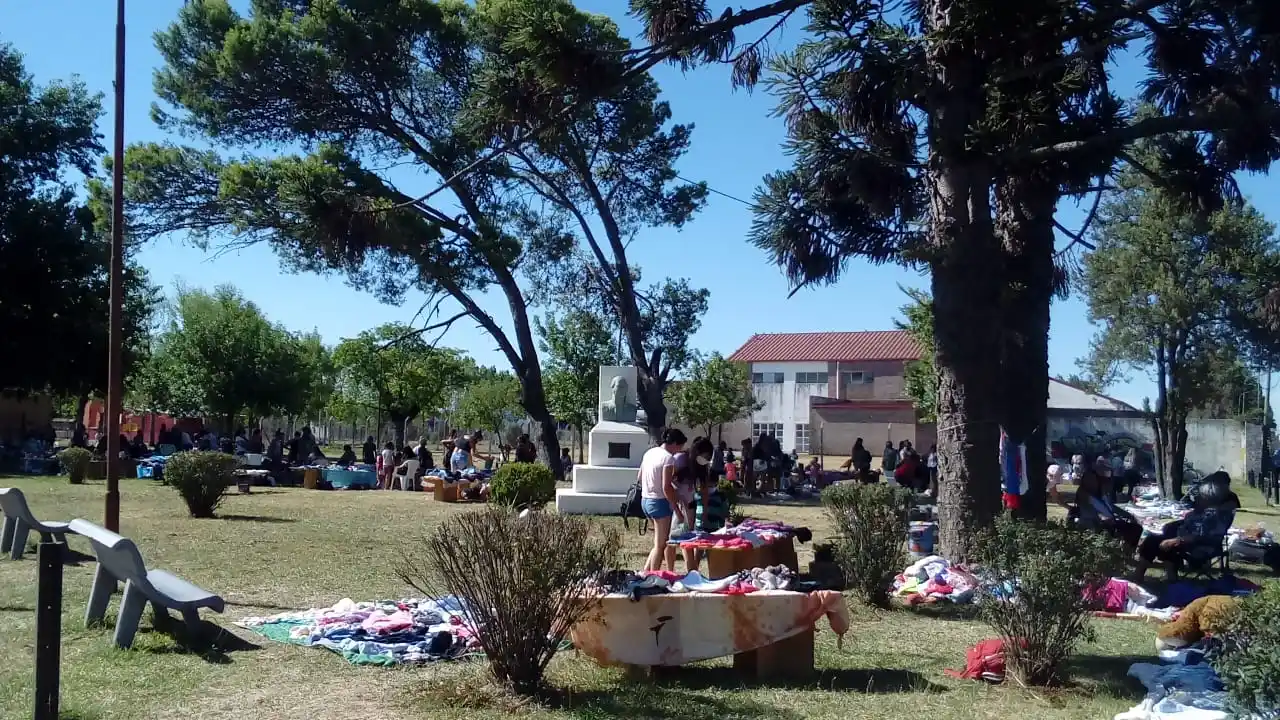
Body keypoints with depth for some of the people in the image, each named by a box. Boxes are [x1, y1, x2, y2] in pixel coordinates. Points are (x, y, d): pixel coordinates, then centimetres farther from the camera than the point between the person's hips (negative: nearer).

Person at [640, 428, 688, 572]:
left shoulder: (649, 452, 9)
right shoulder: (668, 458, -15)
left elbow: (639, 478, 16)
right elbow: (666, 487, -20)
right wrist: (678, 510, -16)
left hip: (645, 500, 8)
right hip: (659, 502, -8)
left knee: (660, 543, 18)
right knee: (660, 545, 1)